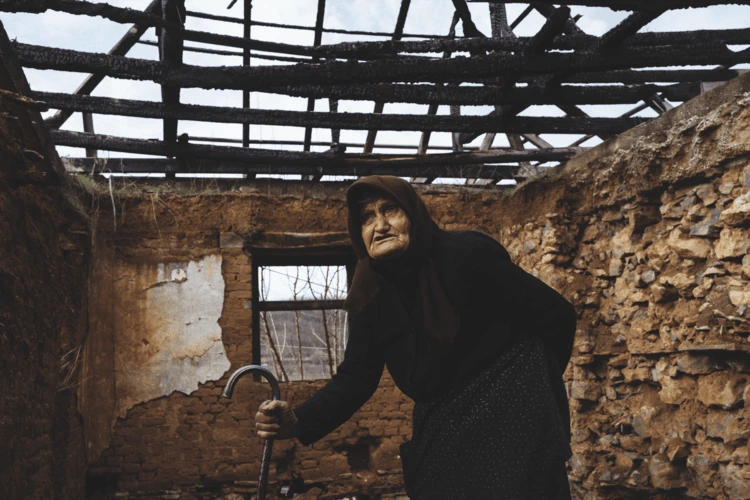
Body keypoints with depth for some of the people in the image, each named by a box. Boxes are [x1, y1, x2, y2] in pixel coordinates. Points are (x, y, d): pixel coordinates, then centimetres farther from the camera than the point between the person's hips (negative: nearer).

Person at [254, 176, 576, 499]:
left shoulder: (467, 255, -18)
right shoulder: (369, 297, -2)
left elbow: (556, 316, -10)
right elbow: (356, 376, -4)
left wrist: (536, 385, 0)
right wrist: (299, 422, -20)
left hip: (513, 415, -5)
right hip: (442, 428, 5)